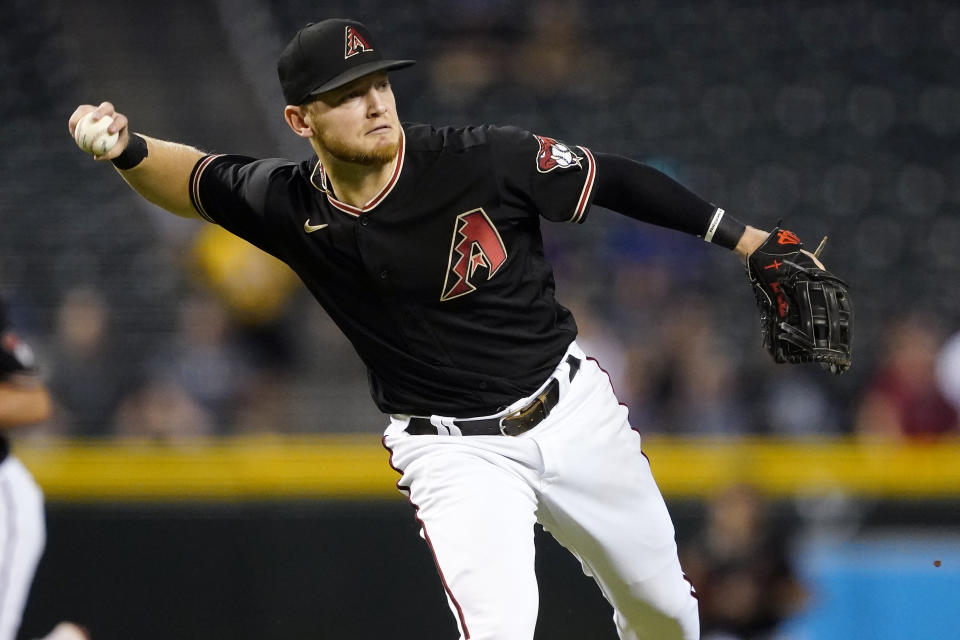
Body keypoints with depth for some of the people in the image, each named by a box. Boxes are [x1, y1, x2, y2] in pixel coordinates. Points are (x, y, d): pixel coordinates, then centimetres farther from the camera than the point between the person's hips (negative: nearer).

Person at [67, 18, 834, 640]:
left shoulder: (484, 160, -19)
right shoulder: (293, 207, -13)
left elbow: (617, 181, -10)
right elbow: (193, 179, 3)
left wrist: (747, 240, -9)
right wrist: (128, 149, -19)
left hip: (572, 411, 1)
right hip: (455, 452, -1)